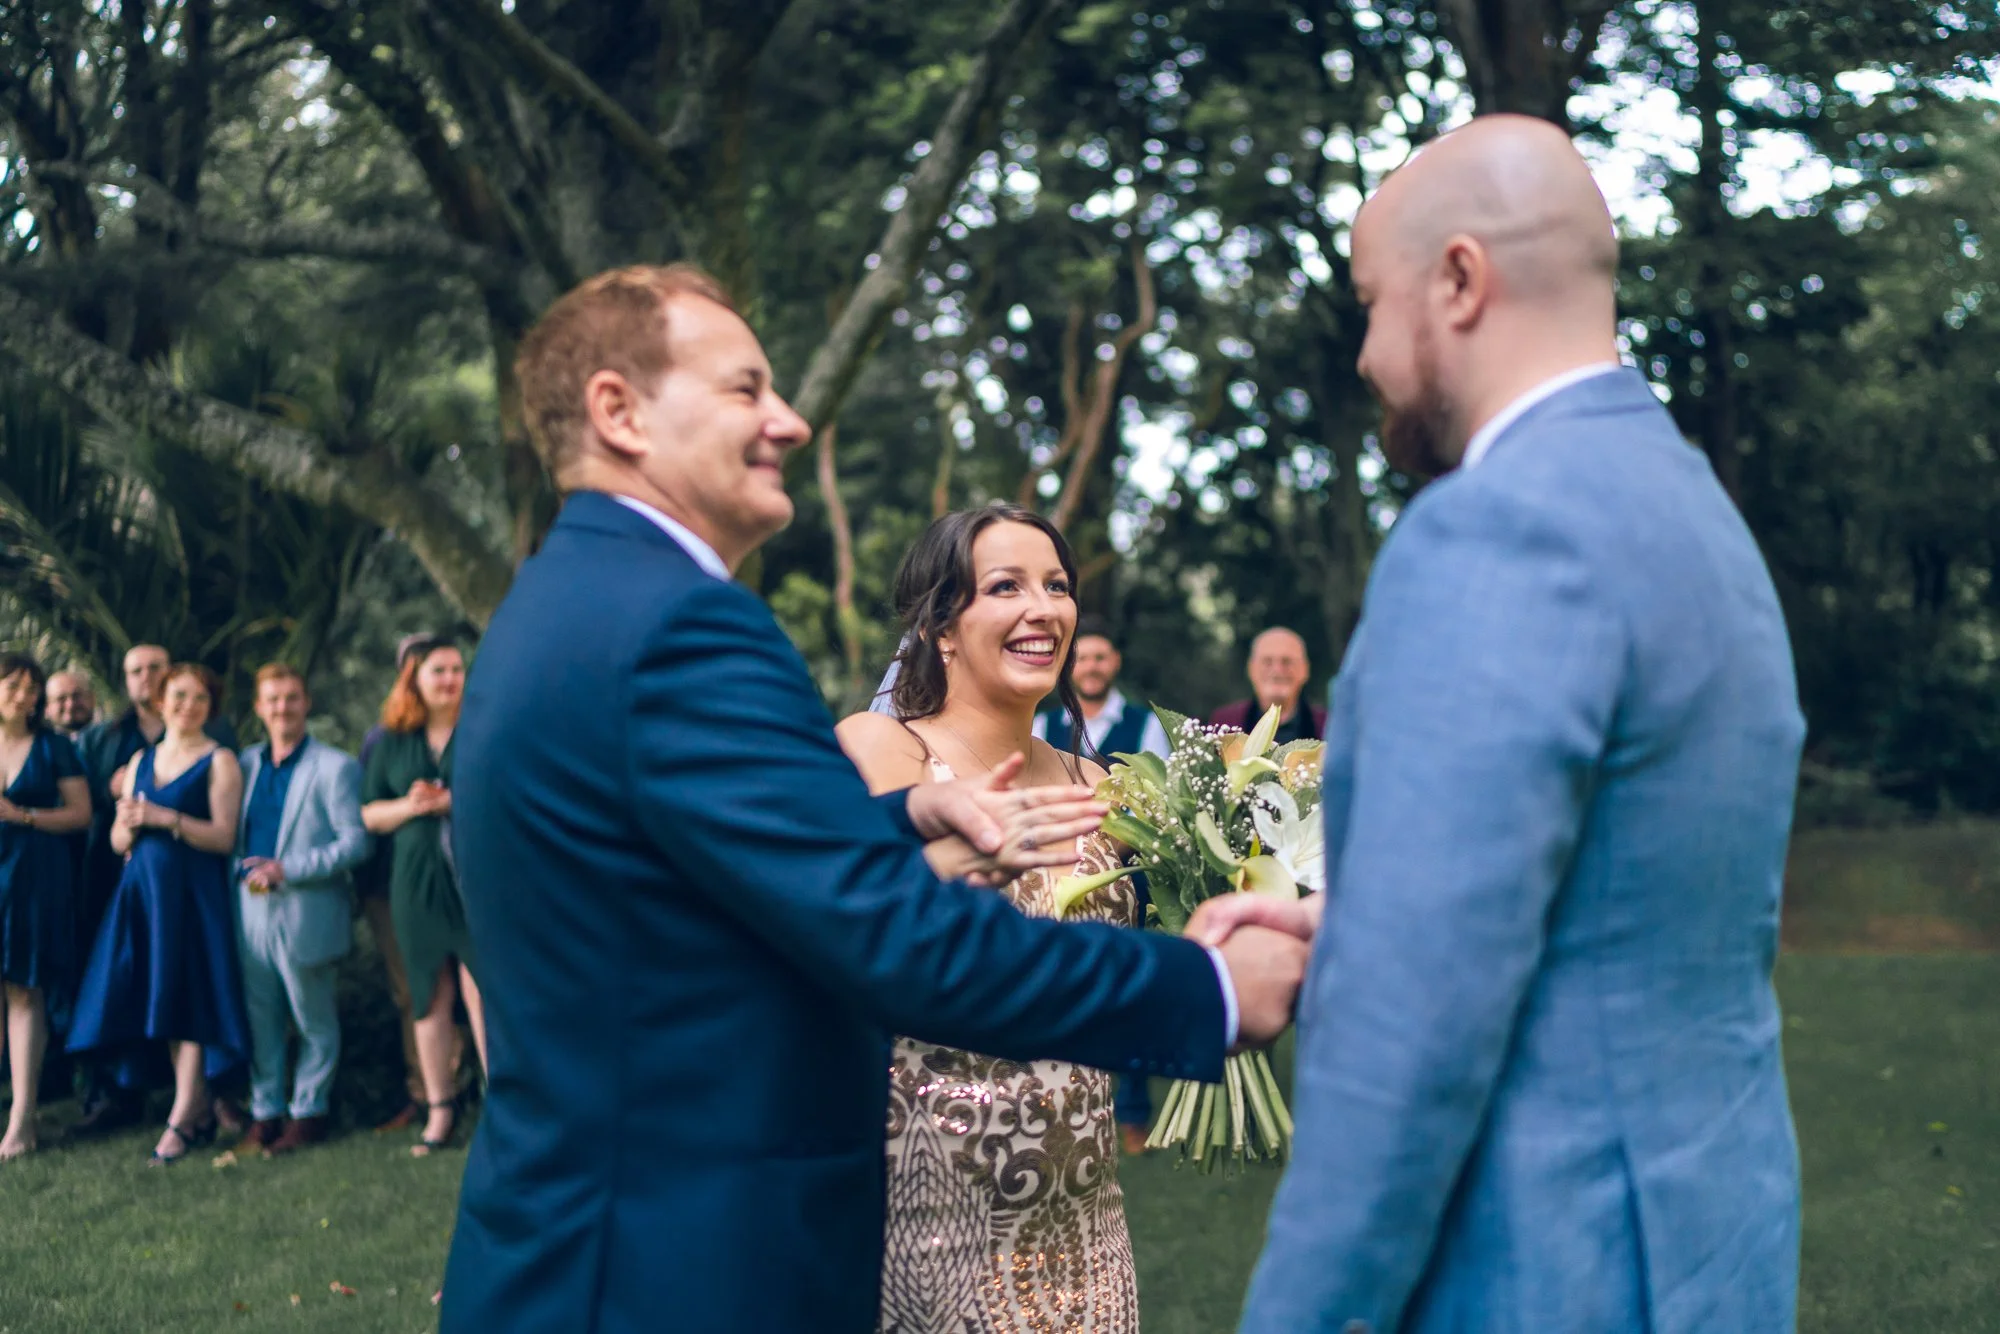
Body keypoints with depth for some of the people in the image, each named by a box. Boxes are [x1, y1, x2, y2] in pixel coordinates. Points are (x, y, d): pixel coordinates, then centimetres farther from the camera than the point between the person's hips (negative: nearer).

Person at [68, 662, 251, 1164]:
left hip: (194, 892, -6)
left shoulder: (219, 761, -1)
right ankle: (199, 1109, 11)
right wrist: (127, 823, -8)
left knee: (188, 996, -8)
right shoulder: (141, 761, 16)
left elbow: (223, 836, -10)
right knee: (161, 996, 4)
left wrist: (164, 818, -19)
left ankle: (182, 1119, -7)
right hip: (144, 891, 6)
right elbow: (118, 843, 14)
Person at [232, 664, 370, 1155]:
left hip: (305, 913, -4)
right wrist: (243, 870, 3)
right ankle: (265, 1110, 18)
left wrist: (287, 869, -16)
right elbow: (230, 833, 22)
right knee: (260, 1018, 8)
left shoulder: (335, 767, -3)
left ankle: (308, 1110, 16)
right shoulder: (246, 763, 12)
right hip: (252, 909, 4)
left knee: (314, 1020, 5)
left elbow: (355, 842, -10)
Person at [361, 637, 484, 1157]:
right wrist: (410, 805, -7)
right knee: (430, 997, 6)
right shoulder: (391, 743, 11)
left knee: (482, 990, -9)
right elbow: (369, 814, 12)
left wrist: (457, 801, -14)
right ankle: (439, 1110, 14)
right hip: (416, 881, 3)